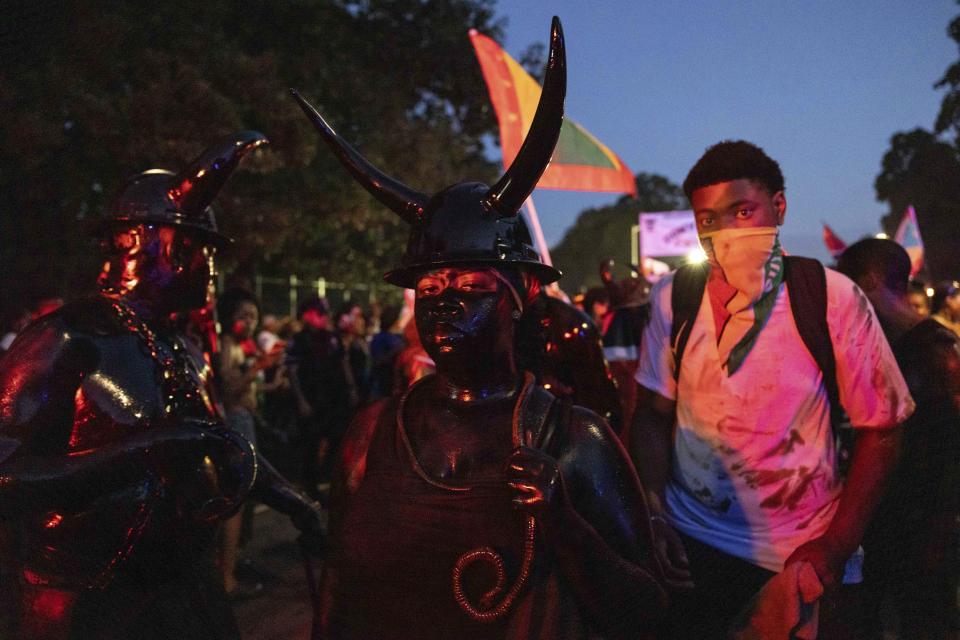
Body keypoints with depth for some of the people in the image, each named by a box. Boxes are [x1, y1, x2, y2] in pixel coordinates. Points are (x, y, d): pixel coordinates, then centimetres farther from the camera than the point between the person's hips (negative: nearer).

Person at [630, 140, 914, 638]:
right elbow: (652, 414, -1)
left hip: (800, 552, -1)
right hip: (690, 542, 2)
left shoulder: (832, 298, -13)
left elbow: (880, 428, -7)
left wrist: (836, 548, -10)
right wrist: (654, 518, -9)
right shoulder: (672, 297, -7)